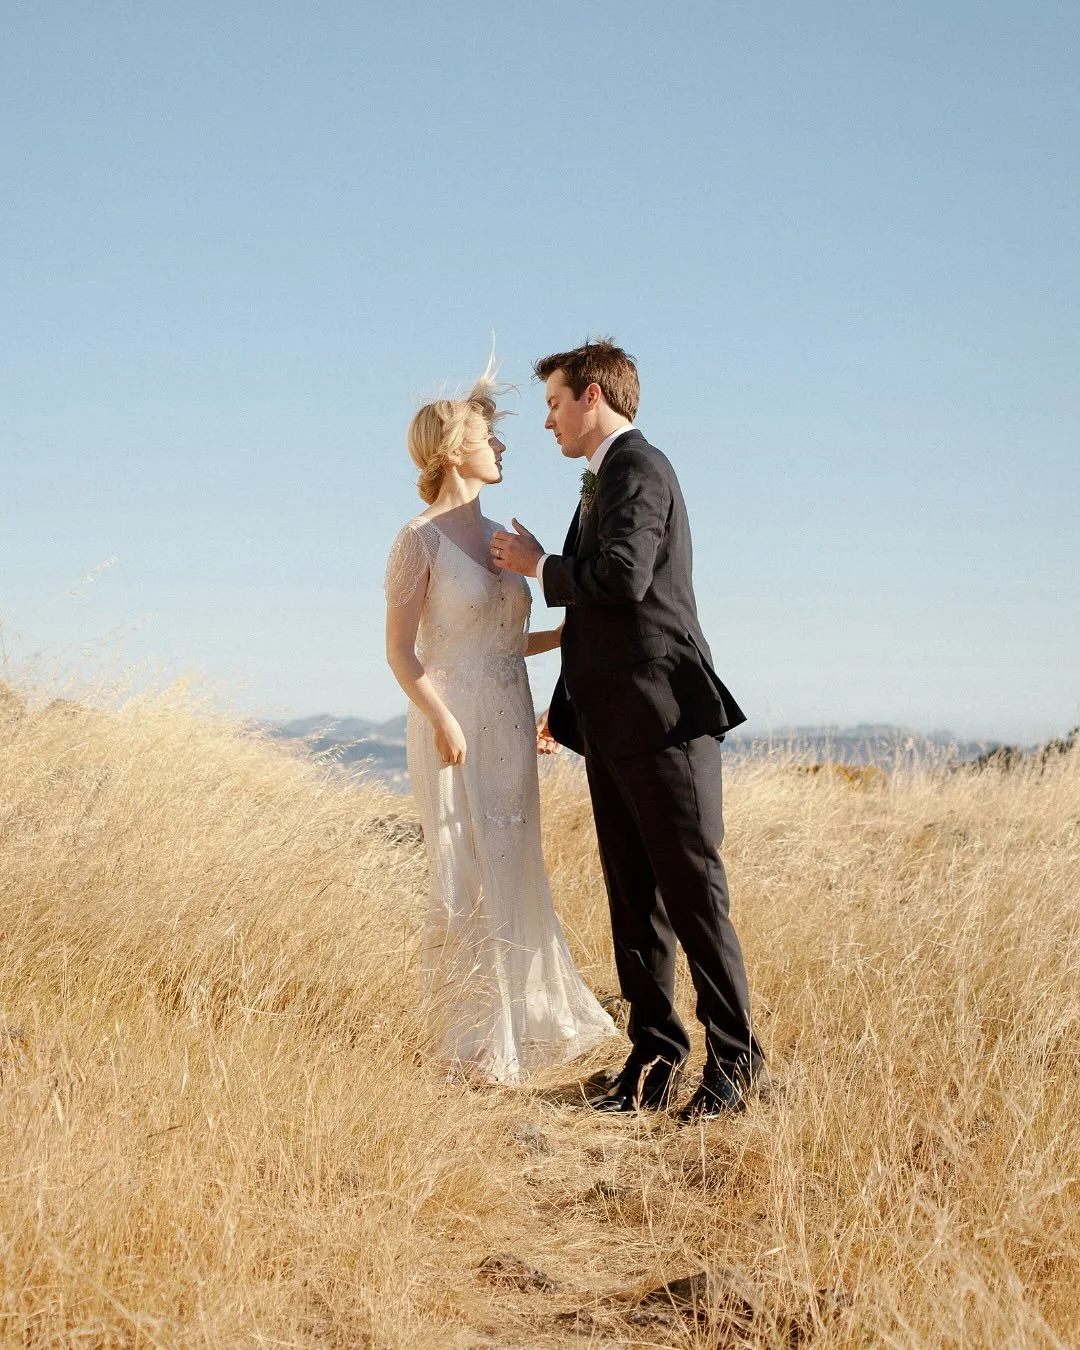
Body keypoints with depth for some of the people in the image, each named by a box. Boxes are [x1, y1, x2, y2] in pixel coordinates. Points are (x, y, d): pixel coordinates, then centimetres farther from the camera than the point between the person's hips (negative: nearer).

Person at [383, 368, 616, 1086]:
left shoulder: (498, 537, 12)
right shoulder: (421, 540, -9)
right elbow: (400, 650, -10)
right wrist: (442, 720, -21)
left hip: (509, 727, 7)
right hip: (455, 725, -7)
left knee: (513, 876, 13)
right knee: (467, 883, 0)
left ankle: (523, 1021, 26)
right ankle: (473, 1047, 11)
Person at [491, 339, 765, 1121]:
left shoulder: (639, 467, -9)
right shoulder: (605, 480, 20)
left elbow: (623, 578, -24)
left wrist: (539, 566, -8)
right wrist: (566, 704, 26)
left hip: (663, 719, -10)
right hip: (613, 728, 10)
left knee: (693, 892, -4)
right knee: (633, 901, 9)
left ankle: (735, 1059, 4)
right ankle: (656, 1056, 15)